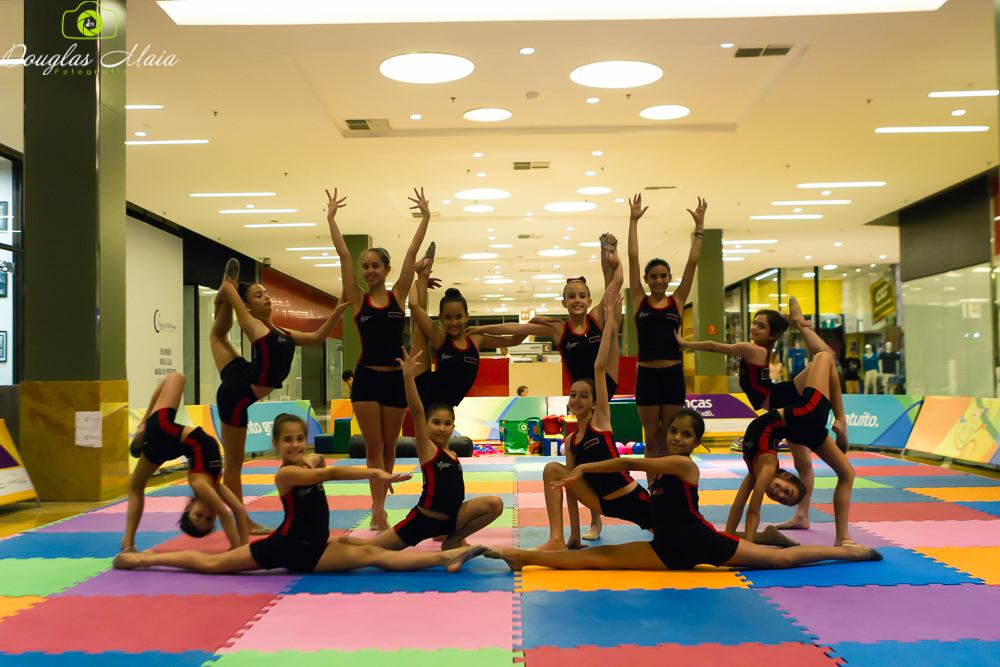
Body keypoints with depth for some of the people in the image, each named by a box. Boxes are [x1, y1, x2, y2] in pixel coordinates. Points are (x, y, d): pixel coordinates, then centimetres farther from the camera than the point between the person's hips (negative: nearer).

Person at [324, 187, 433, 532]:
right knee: (373, 447, -2)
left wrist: (425, 217, -2)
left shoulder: (398, 295, 3)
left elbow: (412, 253, 0)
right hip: (366, 378, -1)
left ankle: (378, 506, 21)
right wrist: (331, 218, -1)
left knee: (389, 448, 9)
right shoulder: (358, 299, 2)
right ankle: (379, 508, -4)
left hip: (395, 378, 1)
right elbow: (343, 255, 0)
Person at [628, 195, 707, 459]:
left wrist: (699, 226, 0)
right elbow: (633, 258, 0)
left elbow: (692, 262, 2)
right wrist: (633, 221, -1)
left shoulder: (677, 301, 5)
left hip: (673, 374, 0)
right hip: (647, 375, 0)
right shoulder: (640, 301, 3)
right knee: (652, 439, 7)